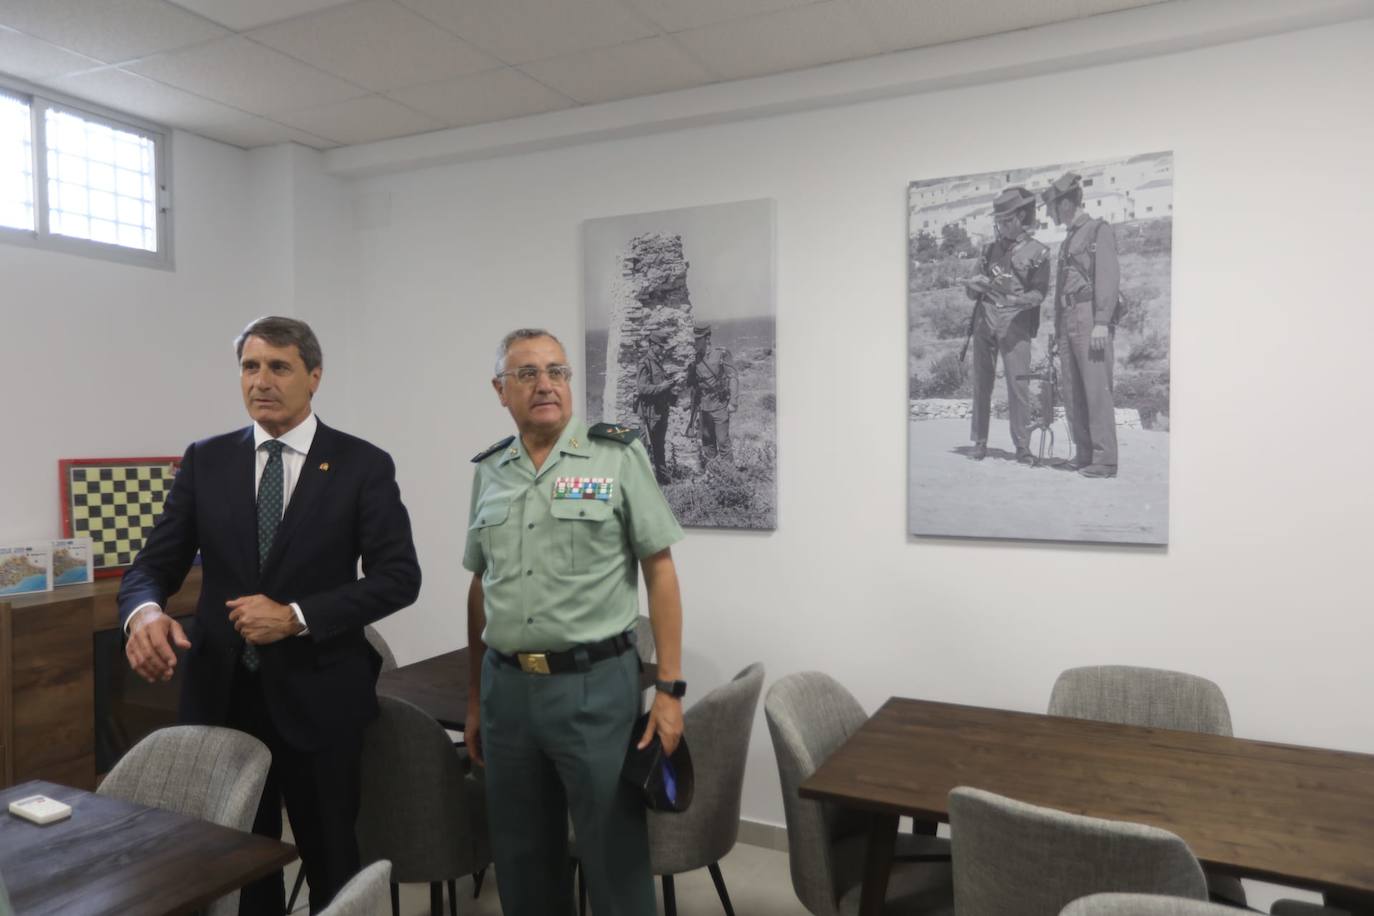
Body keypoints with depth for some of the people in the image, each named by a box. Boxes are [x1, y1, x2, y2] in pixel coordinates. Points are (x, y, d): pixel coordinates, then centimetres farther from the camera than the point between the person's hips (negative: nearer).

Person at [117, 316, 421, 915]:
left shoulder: (363, 466, -6)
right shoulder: (205, 461, 4)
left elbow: (399, 577, -9)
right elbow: (156, 563, 2)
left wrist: (297, 617, -19)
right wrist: (143, 612, -21)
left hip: (316, 693, -2)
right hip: (221, 691, 3)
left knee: (332, 861, 14)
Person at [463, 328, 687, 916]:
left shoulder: (618, 456, -6)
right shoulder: (488, 471, 8)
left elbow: (660, 572, -6)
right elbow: (480, 589, 14)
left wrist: (669, 689, -11)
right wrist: (476, 698, 15)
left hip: (596, 684, -4)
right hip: (506, 688, 4)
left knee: (615, 860, 7)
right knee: (521, 863, 17)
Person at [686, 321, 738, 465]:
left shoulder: (721, 354, -7)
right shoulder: (696, 360, 7)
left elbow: (733, 378, -8)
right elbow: (694, 388, 13)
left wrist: (733, 403, -14)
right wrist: (695, 412, 12)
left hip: (719, 406, -5)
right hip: (703, 408, 5)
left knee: (723, 442, -2)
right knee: (707, 443, 10)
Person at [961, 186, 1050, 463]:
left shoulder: (1037, 252, 4)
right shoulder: (991, 249, 16)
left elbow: (1040, 293, -5)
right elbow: (972, 293, 16)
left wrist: (1016, 299, -24)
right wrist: (973, 286, -7)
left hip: (1015, 323, -4)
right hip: (984, 319, 4)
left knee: (1018, 383, -9)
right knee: (981, 381, 2)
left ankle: (1022, 446, -5)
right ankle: (980, 442, 9)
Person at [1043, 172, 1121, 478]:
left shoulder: (1100, 230, 0)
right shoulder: (1068, 240, 23)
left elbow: (1109, 276, -11)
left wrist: (1102, 323, -20)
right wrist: (1059, 330, 16)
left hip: (1091, 318, -8)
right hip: (1068, 321, 8)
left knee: (1097, 388, -11)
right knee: (1072, 392, 4)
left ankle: (1105, 460, -11)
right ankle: (1084, 454, 9)